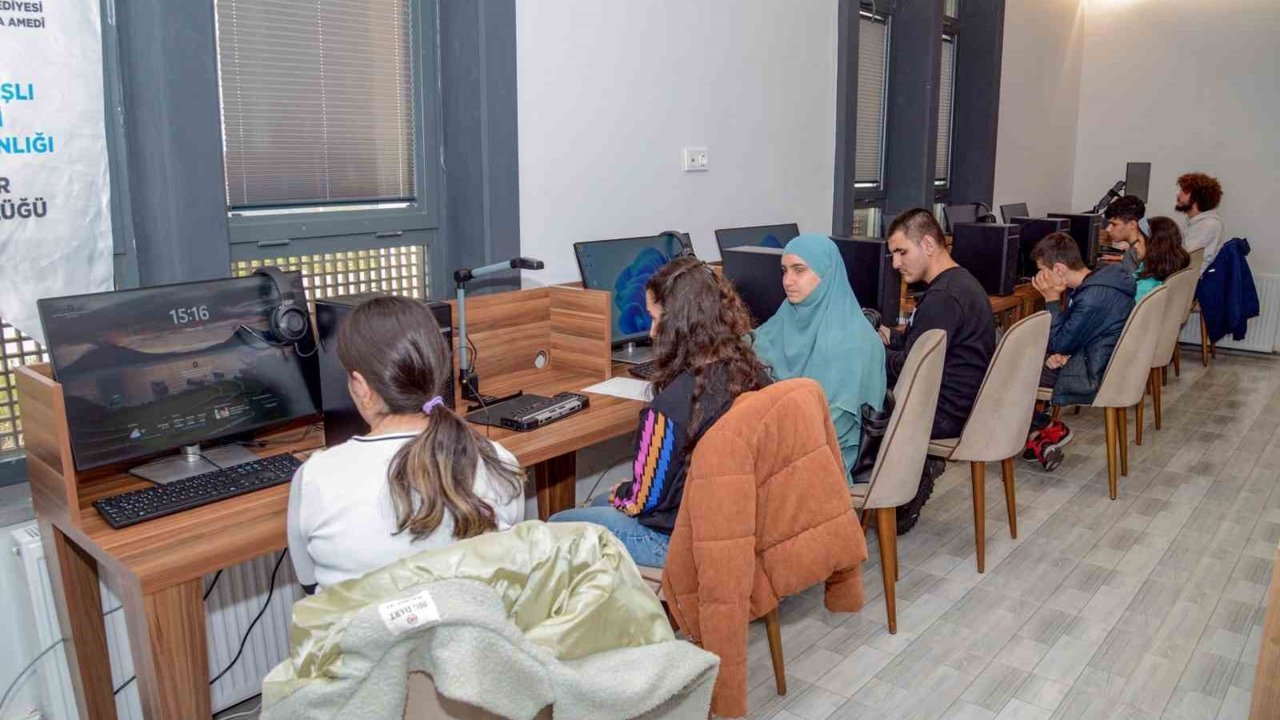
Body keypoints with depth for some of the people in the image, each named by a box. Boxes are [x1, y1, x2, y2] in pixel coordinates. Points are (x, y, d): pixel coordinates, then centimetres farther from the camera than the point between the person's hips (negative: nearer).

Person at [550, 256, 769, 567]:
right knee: (600, 504, 29)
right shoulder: (754, 372, -9)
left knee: (556, 525, 13)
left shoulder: (671, 406, -31)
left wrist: (616, 494, 6)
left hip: (679, 539, -8)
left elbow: (643, 500, -17)